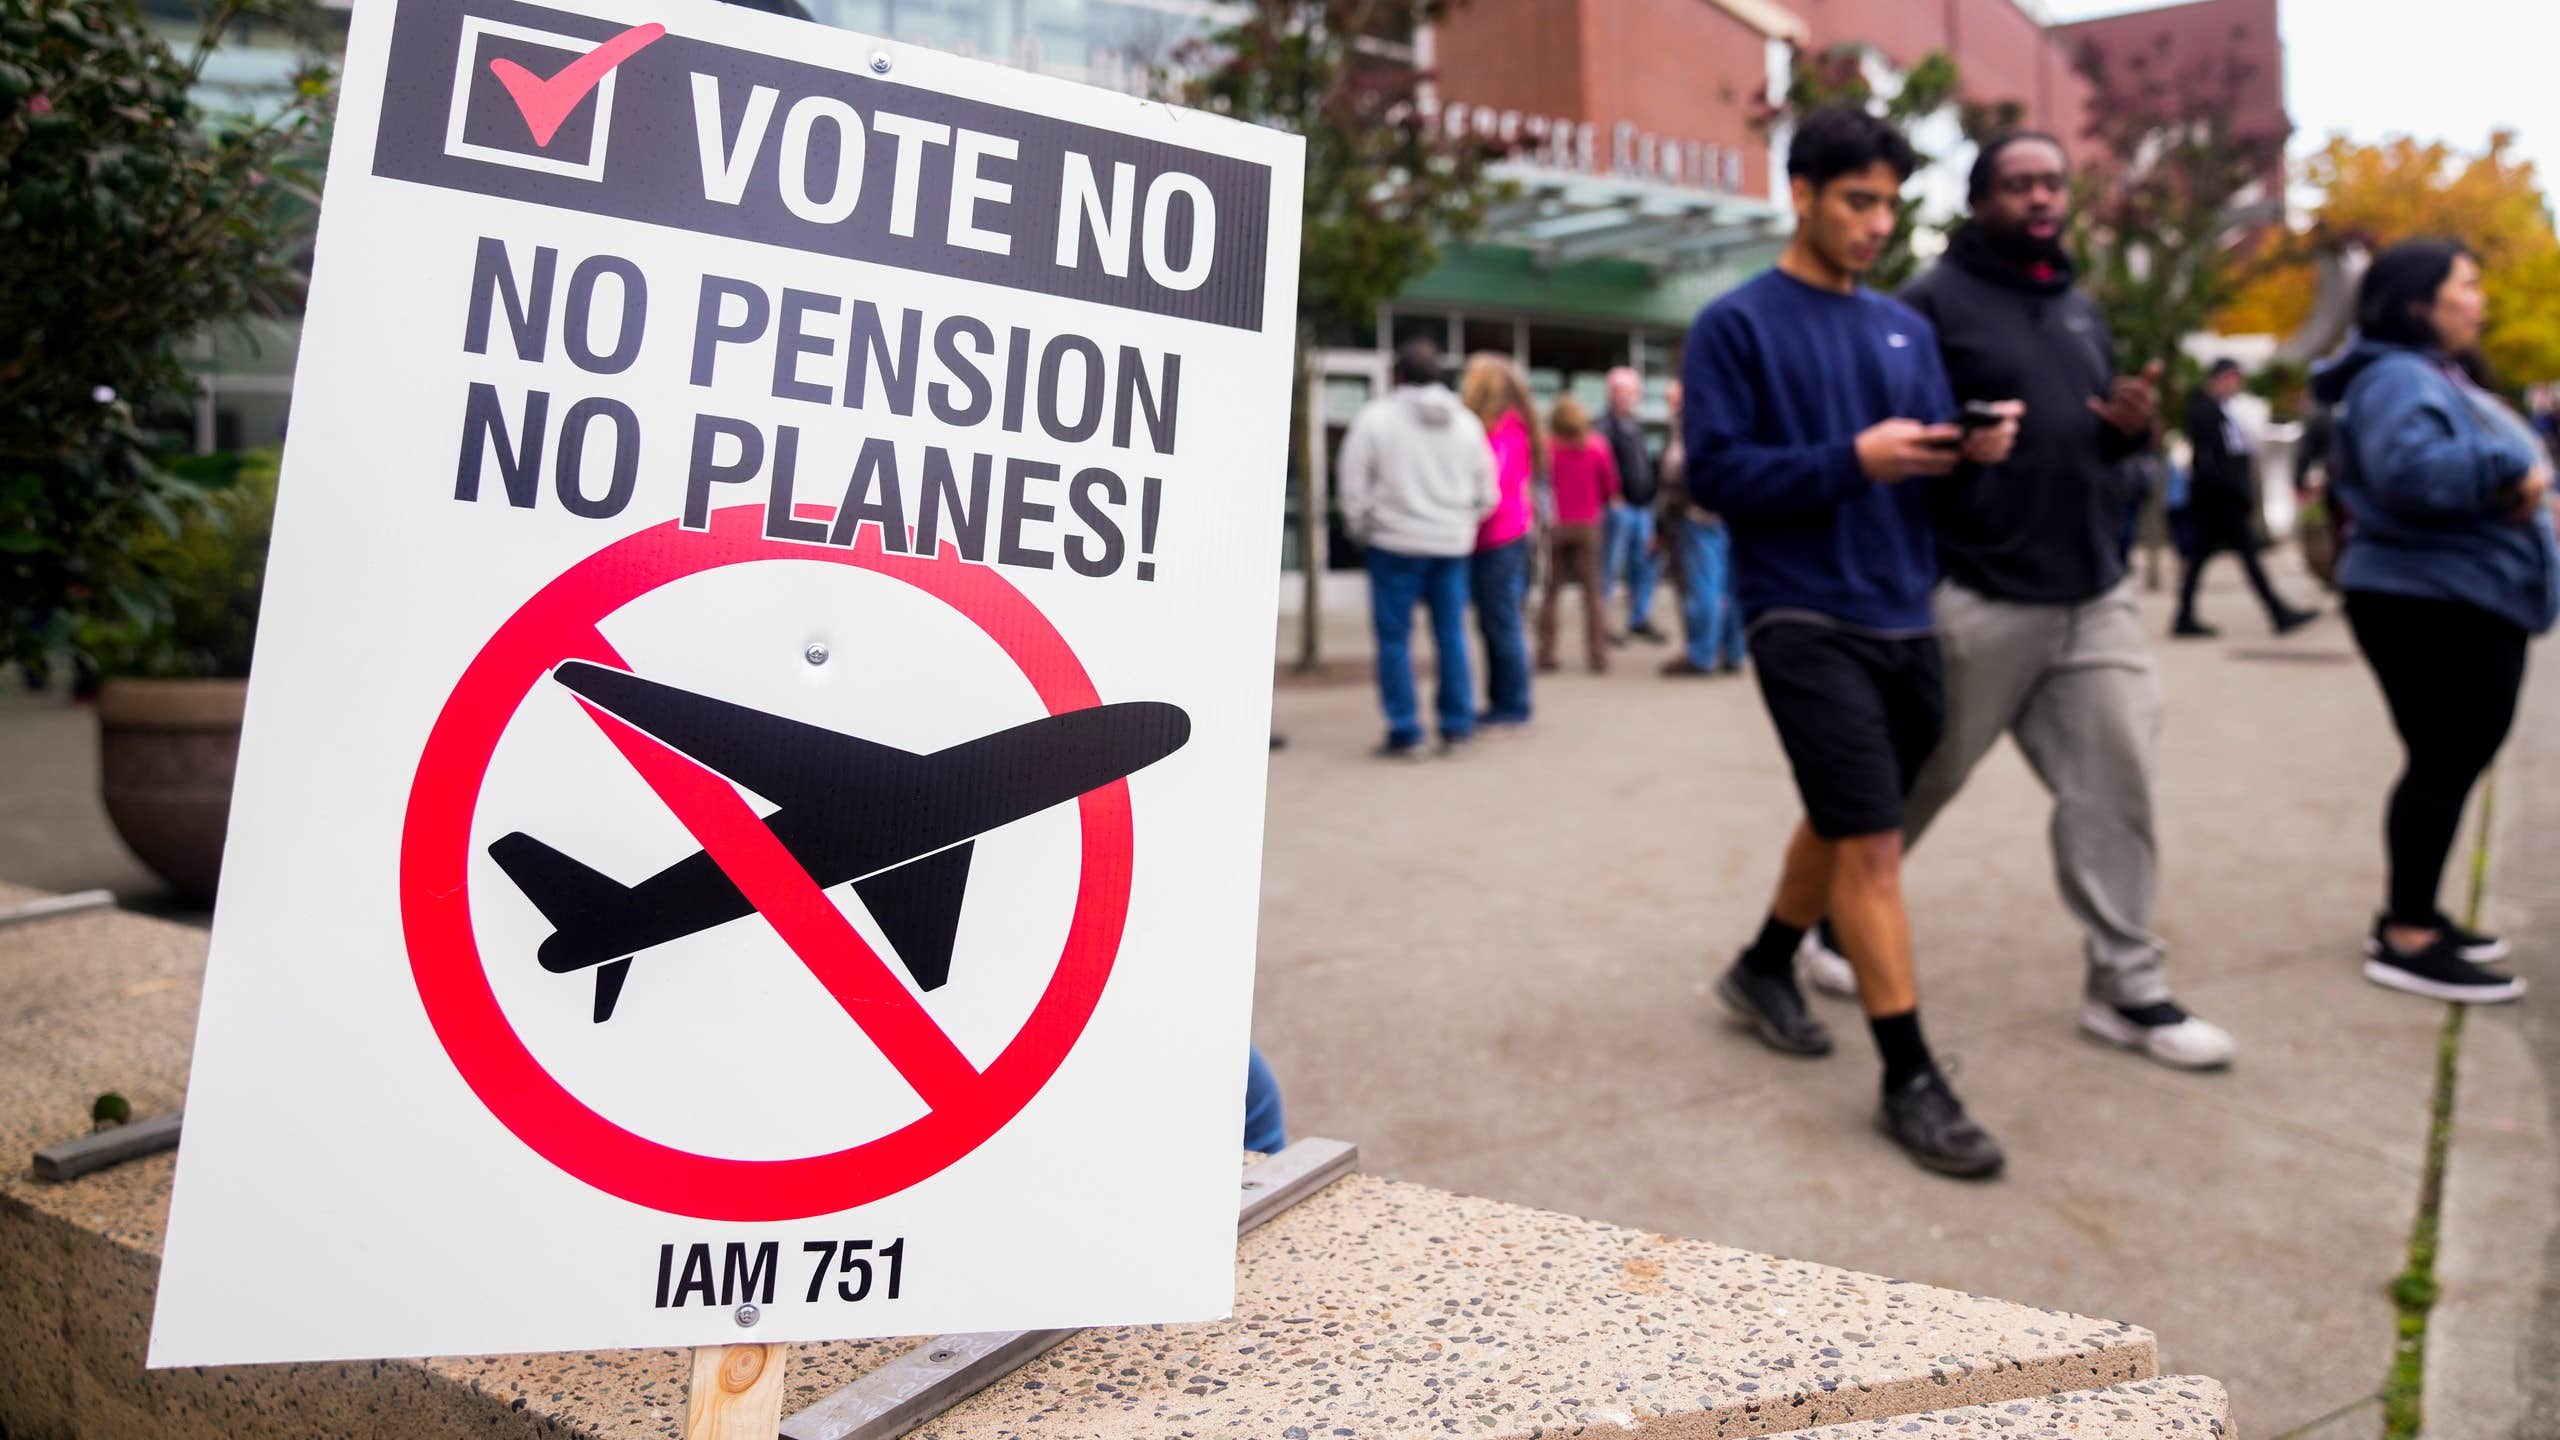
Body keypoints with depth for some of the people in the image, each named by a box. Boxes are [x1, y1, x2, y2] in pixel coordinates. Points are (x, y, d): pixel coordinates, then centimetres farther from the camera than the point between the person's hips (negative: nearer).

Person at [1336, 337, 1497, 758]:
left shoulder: (1375, 417, -6)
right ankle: (1456, 726, 14)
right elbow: (1485, 491, 11)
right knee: (1452, 635, 11)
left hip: (1395, 543, -4)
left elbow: (1352, 482, -5)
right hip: (1453, 545, 4)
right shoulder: (1465, 420, 8)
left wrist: (1362, 528, 8)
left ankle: (1404, 732, 0)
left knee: (1395, 639, 1)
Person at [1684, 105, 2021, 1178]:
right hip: (1804, 617, -7)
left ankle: (1765, 969, 39)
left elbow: (1931, 460, 14)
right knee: (1871, 840, -9)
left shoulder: (1906, 329, 15)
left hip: (1903, 617, 7)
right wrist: (1852, 461, -21)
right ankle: (1909, 1080, 0)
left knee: (1846, 820, 17)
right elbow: (1714, 471, -12)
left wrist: (1976, 449, -8)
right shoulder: (1736, 325, -4)